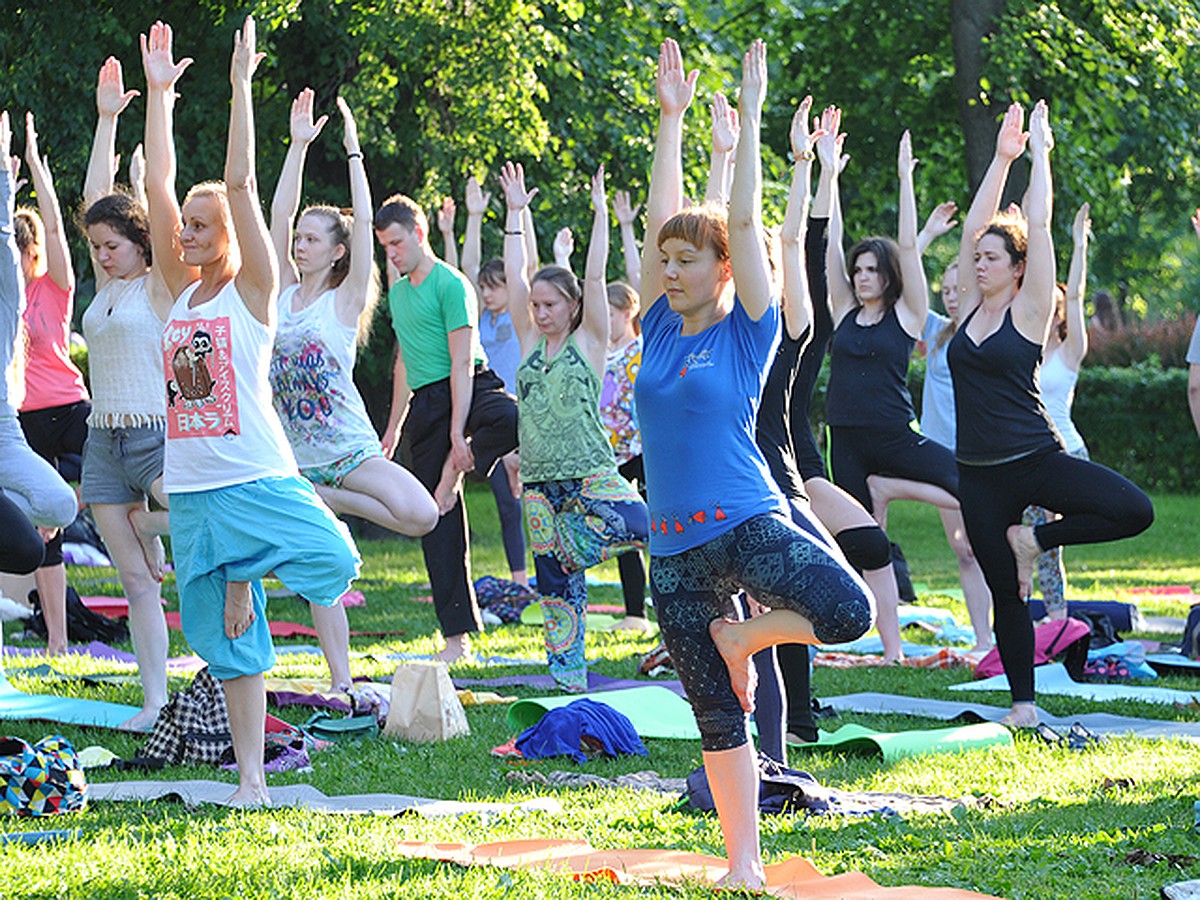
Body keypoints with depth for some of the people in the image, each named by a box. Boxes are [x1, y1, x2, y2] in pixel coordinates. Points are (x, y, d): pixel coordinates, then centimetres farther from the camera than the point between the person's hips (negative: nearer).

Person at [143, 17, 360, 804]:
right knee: (230, 642, 6)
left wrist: (241, 85, -14)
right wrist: (159, 92, 4)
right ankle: (251, 777, 12)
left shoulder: (253, 290, -3)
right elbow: (159, 186, 6)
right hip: (193, 487, 4)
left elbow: (241, 185, -12)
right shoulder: (181, 290, 10)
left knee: (335, 565, -27)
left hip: (257, 477, -4)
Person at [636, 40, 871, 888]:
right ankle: (743, 860, 15)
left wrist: (750, 118, -3)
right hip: (676, 549, 4)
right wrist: (672, 117, 9)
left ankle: (740, 639, -1)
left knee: (849, 611, -28)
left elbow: (745, 221, -6)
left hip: (750, 523, -4)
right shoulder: (662, 331, 10)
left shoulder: (748, 333, -1)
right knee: (718, 716, 5)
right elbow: (660, 218, 7)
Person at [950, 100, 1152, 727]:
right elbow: (972, 227, 5)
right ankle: (1023, 705, 14)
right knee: (1004, 589, 5)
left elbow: (1038, 225, -8)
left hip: (1035, 458, -4)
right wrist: (1001, 158, 5)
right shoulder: (970, 310, 8)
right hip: (979, 473, 4)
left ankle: (1034, 537, -2)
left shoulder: (1029, 312, -4)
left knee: (1134, 511, -24)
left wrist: (1039, 151, -1)